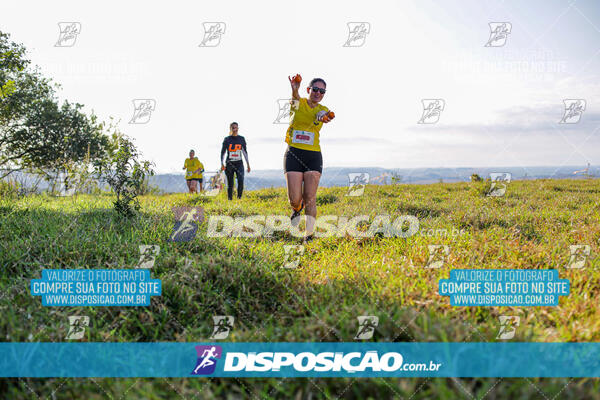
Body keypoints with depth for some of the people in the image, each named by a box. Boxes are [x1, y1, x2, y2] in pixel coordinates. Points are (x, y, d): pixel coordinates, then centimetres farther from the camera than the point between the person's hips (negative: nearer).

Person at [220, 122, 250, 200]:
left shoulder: (241, 139, 8)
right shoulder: (227, 139, 3)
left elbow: (245, 152, 14)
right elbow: (222, 152, 4)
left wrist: (248, 164, 12)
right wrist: (222, 164, -7)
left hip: (239, 164, 1)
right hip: (229, 163, 0)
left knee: (241, 181, -19)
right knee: (230, 184, 2)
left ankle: (239, 198, -11)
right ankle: (230, 200, 11)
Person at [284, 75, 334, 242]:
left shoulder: (322, 110, 8)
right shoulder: (298, 103, 2)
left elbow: (324, 115, -17)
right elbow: (295, 98, -23)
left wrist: (323, 116, -44)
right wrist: (295, 90, -48)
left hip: (313, 156, 2)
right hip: (294, 154, -1)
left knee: (310, 198, -4)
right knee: (294, 199, -7)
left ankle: (309, 233, 6)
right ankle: (297, 209, 30)